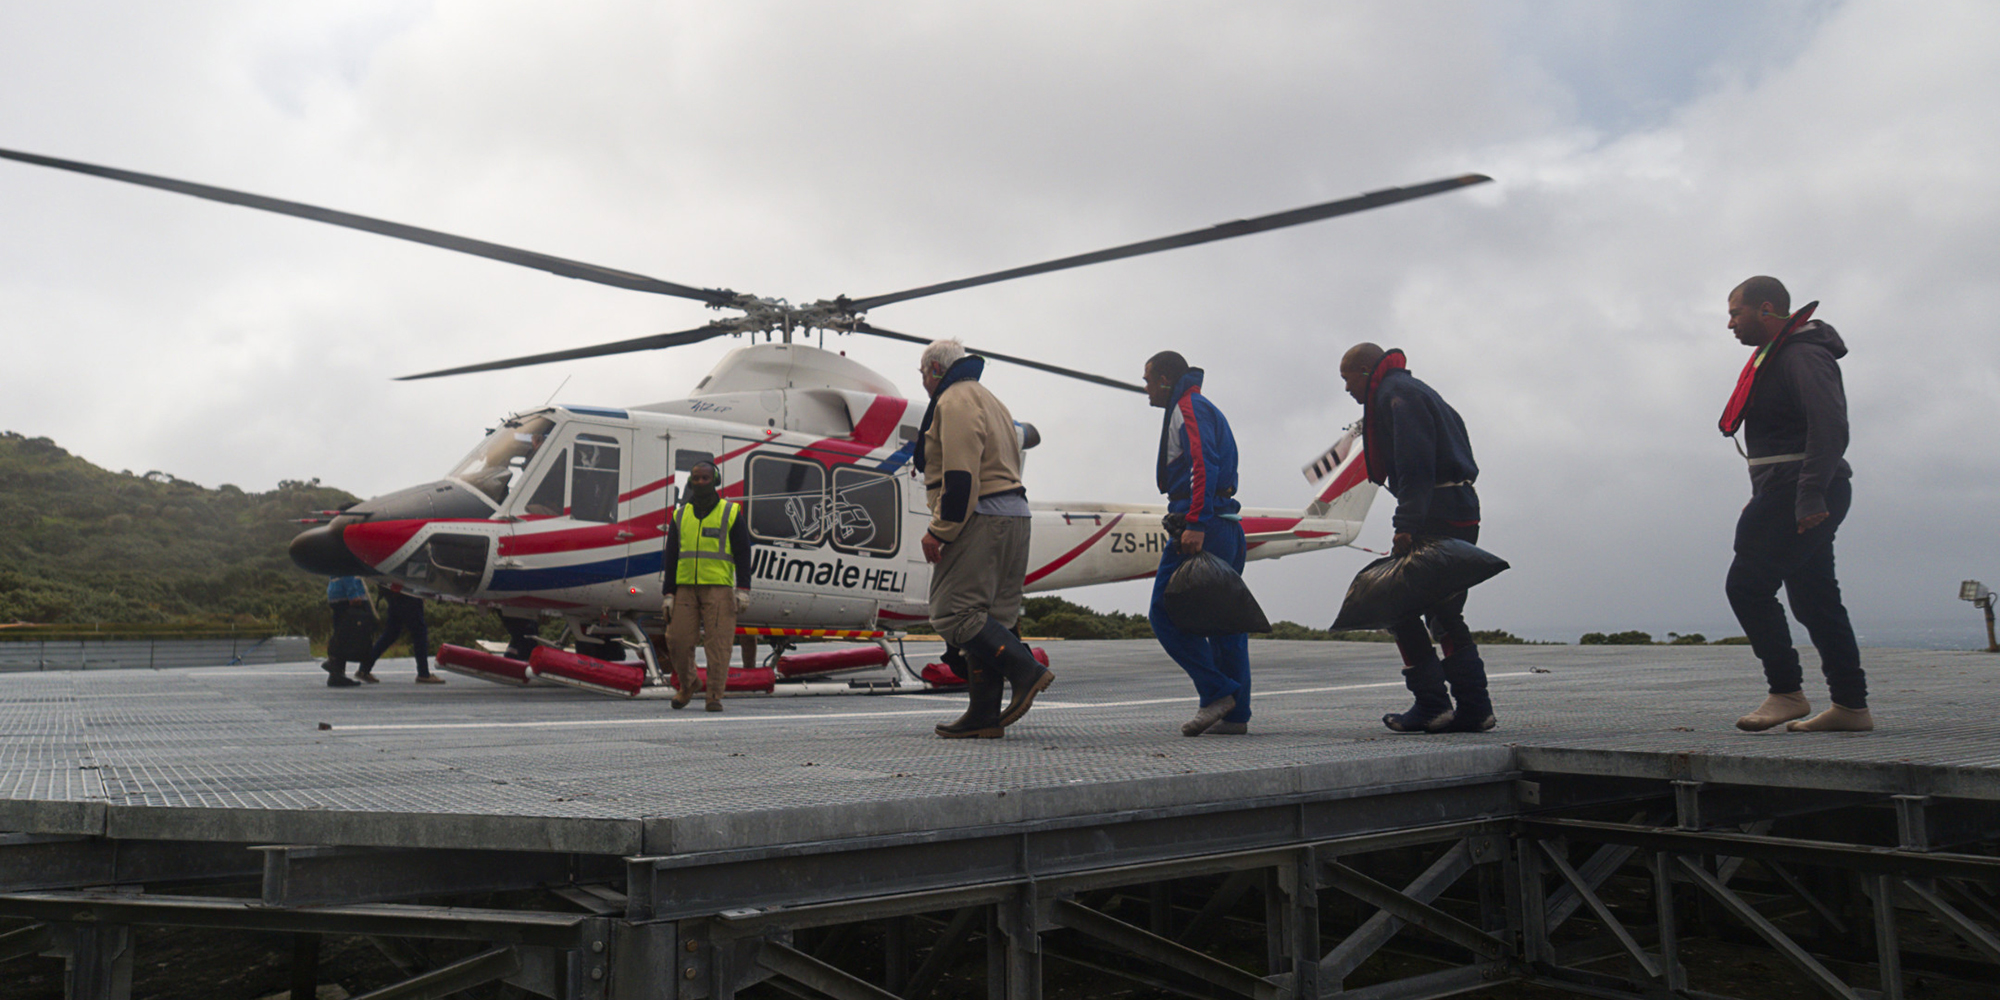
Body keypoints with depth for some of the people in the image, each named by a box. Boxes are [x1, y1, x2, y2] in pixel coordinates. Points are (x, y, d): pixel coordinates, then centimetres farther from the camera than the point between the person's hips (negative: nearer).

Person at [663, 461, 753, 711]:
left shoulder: (731, 513, 5)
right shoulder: (680, 515, 14)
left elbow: (743, 554, 3)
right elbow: (671, 557, 14)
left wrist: (743, 590, -6)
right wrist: (668, 594, 7)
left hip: (719, 588, -3)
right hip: (685, 587, 3)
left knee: (718, 643, -6)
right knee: (678, 639, -1)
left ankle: (715, 696, 1)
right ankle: (686, 687, 21)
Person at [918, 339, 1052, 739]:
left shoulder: (954, 400, -5)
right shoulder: (989, 400, 27)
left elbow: (960, 475, -17)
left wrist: (939, 530, -15)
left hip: (980, 520, -10)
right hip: (1013, 515, 10)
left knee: (953, 612, -12)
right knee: (986, 616, 7)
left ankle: (1026, 672, -18)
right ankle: (984, 715, 7)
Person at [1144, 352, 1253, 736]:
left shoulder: (1188, 408, -4)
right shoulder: (1207, 409, 27)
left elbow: (1203, 466, -18)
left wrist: (1195, 525, -25)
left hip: (1198, 530, -10)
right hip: (1227, 528, 10)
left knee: (1165, 614, -7)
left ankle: (1216, 692, -9)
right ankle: (1235, 713, 8)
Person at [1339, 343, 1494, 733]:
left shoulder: (1397, 393, -6)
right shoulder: (1411, 390, 25)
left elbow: (1415, 465, -18)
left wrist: (1406, 525, -22)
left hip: (1437, 517, -10)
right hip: (1462, 512, 10)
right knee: (1445, 614, 12)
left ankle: (1432, 705, -6)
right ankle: (1473, 708, 11)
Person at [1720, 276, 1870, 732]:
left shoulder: (1802, 356, -12)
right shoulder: (1776, 356, 21)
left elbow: (1830, 427, -23)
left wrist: (1810, 495, -29)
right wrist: (1766, 500, 21)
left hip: (1799, 495, -10)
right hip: (1807, 499, 10)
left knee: (1747, 584, -12)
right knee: (1815, 597, 10)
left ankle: (1787, 693, -8)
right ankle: (1850, 706, 13)